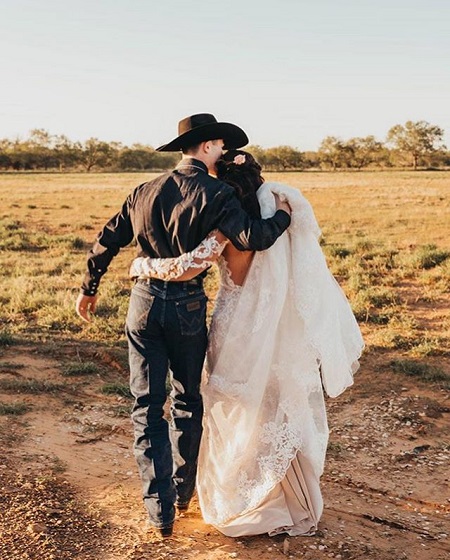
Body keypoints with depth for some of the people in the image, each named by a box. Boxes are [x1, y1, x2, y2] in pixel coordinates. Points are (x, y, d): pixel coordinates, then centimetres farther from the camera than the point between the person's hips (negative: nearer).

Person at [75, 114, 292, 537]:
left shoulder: (146, 191, 8)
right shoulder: (214, 193, -8)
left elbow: (107, 241, 12)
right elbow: (251, 238, -20)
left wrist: (89, 289, 24)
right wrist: (284, 214, -1)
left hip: (144, 300, 3)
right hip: (186, 306, -3)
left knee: (147, 406, 8)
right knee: (187, 400, 17)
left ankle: (161, 510, 8)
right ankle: (182, 491, 31)